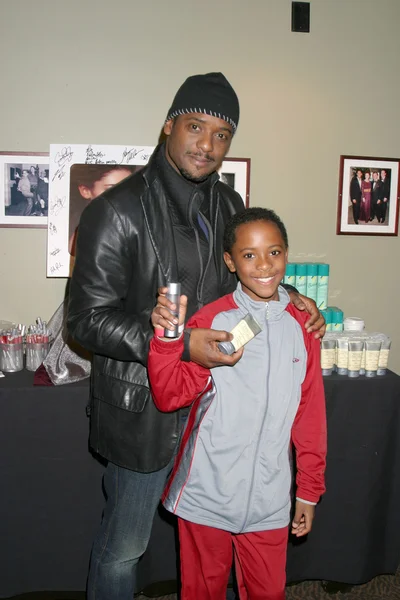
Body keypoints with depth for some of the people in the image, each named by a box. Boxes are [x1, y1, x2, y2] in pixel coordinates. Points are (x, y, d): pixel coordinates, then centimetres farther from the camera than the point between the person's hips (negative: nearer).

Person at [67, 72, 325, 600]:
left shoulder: (228, 205, 4)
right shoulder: (117, 211, -17)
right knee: (123, 546, 14)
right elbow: (87, 319, -17)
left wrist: (287, 296, -2)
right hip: (144, 408, -6)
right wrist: (178, 344, -26)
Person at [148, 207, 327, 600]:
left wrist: (309, 490, 8)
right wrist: (168, 338, -29)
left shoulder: (301, 327, -2)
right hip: (207, 493, -1)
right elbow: (170, 396, -13)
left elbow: (310, 414, 3)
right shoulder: (211, 321, -11)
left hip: (269, 499, 2)